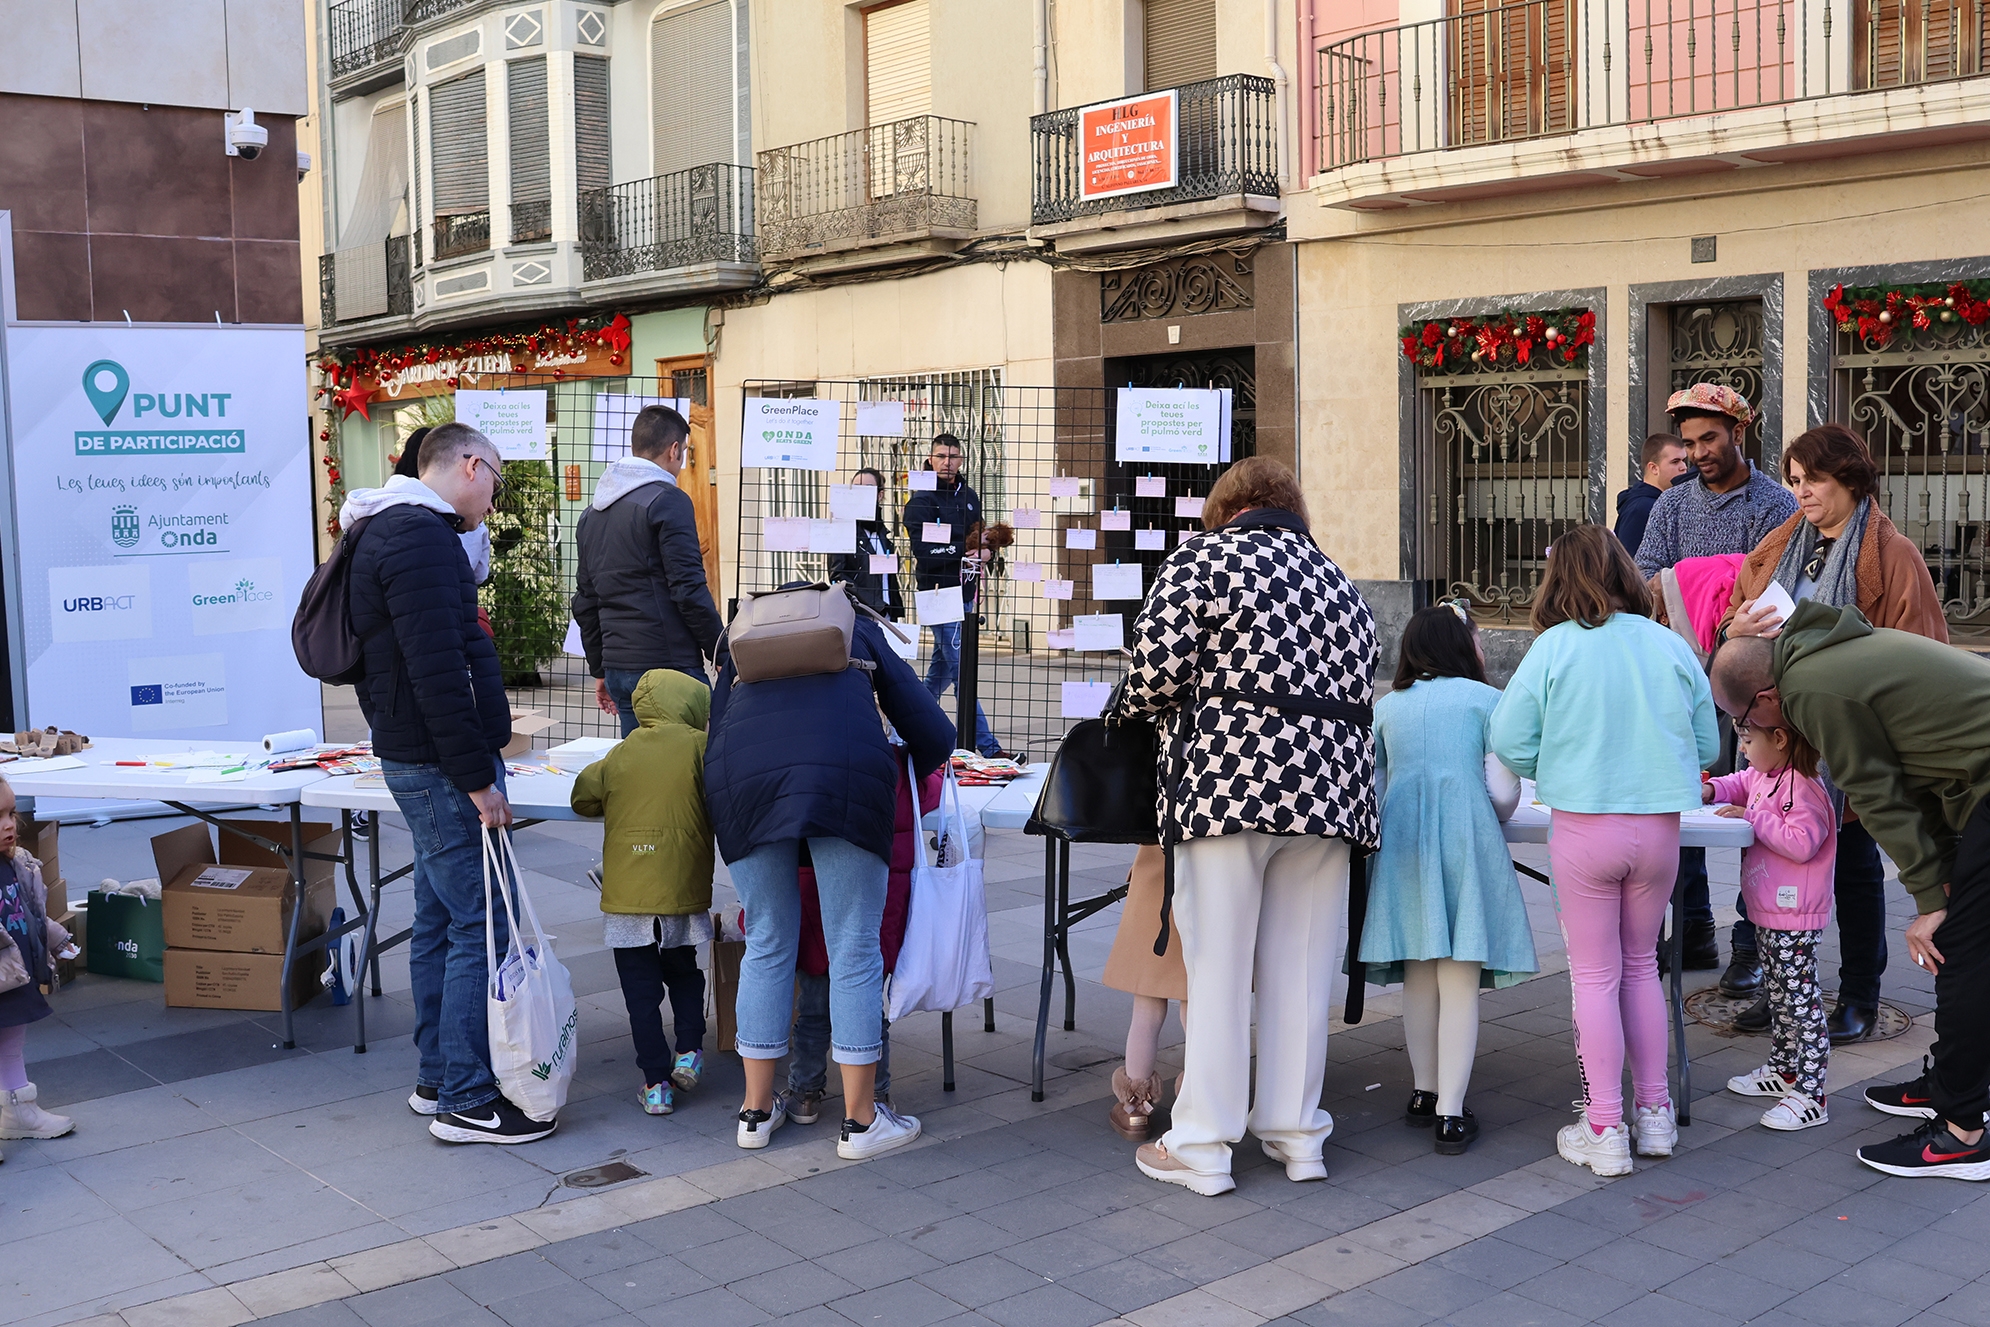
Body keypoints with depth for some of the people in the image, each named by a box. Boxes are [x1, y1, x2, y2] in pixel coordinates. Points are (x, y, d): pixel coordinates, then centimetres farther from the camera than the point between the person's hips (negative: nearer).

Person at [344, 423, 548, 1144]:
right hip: (443, 766, -11)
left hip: (418, 760, 11)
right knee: (481, 927, -6)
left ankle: (437, 1077, 25)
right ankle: (466, 1101, 0)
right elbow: (437, 671, -24)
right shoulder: (421, 538, -17)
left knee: (441, 918, 16)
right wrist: (477, 778, -21)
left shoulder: (397, 531, 18)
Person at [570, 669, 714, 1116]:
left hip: (626, 892, 1)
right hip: (683, 892, -1)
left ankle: (656, 1083, 5)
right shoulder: (699, 746, -3)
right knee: (683, 973, 22)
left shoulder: (622, 752, 5)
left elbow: (583, 797, 8)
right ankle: (689, 1050, 8)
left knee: (640, 989, 7)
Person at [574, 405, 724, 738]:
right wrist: (723, 654, -7)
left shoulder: (592, 511, 17)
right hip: (669, 665, -8)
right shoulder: (668, 501, -8)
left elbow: (585, 601, 20)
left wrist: (599, 670, 25)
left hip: (618, 665, 8)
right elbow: (689, 591, -14)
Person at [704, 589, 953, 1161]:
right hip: (845, 776, -2)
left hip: (742, 779, 2)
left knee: (767, 947, 16)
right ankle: (860, 1120, 12)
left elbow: (716, 734, 21)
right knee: (854, 952, 6)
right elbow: (934, 734, 23)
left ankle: (757, 1110, 24)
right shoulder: (863, 632, 31)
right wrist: (899, 779, 41)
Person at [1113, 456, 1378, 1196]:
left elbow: (1159, 664, -9)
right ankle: (1296, 1133, 19)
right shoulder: (1339, 582, 21)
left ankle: (1201, 1147, 6)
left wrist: (1140, 709, 11)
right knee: (1301, 968, 11)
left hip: (1231, 778, -5)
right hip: (1330, 787, 5)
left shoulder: (1205, 556, 3)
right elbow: (1361, 693, 16)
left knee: (1218, 965, 0)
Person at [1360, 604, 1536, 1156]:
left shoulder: (1387, 706, 14)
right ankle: (1450, 1114, -1)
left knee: (1418, 976, 15)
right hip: (1464, 840, -4)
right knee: (1459, 980, -1)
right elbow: (1503, 797, -2)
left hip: (1400, 841, 4)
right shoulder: (1487, 700, 3)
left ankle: (1425, 1094, 26)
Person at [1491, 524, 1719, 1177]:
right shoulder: (1670, 646, 2)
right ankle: (1654, 1114, 24)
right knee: (1640, 965, 18)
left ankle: (1605, 1131, 9)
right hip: (1660, 827, 3)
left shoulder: (1552, 648, -7)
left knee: (1595, 975, 6)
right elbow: (1707, 747, 8)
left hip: (1584, 826, -3)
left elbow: (1510, 744, -8)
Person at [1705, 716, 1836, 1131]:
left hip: (1795, 917, -11)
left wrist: (1752, 818, -24)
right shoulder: (1763, 776, 8)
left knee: (1800, 997, -7)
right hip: (1768, 911, 11)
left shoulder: (1802, 787, -22)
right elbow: (1741, 784, 30)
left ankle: (1810, 1095, -4)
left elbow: (1802, 843, -29)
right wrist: (1712, 790, 11)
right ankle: (1783, 1069, 37)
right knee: (1776, 992, 22)